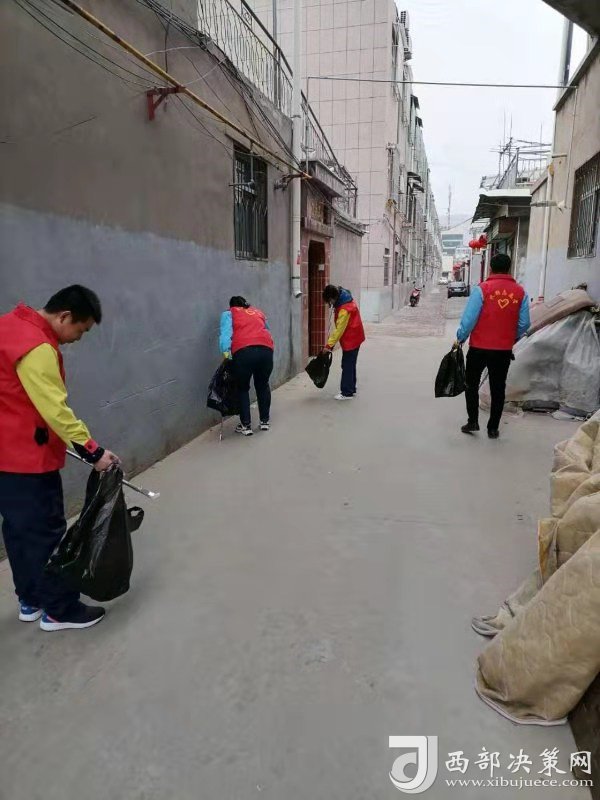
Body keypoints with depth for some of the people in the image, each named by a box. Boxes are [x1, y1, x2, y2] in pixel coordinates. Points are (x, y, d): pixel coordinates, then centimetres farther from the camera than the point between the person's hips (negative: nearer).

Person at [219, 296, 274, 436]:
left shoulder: (229, 314, 21)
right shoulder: (258, 312, 33)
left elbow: (226, 333, 4)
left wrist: (225, 353, -4)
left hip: (243, 351, -3)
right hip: (266, 349, 3)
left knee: (243, 388, 14)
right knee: (263, 385, 22)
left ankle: (246, 425, 11)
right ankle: (265, 421, 27)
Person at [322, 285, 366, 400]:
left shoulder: (344, 309, -27)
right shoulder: (345, 299, 3)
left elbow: (339, 329, -28)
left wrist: (329, 344, -25)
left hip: (351, 339, -10)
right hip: (354, 337, 10)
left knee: (347, 366, -4)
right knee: (350, 365, 16)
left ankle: (347, 393, 1)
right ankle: (351, 389, 26)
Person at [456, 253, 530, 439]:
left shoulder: (482, 289, -11)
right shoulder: (520, 292, 0)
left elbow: (469, 319, -13)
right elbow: (524, 323, 3)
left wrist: (460, 338, 1)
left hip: (479, 348, -2)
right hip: (504, 350, 3)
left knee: (472, 385, 14)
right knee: (498, 389, 12)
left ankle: (473, 421, 11)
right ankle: (493, 428, 17)